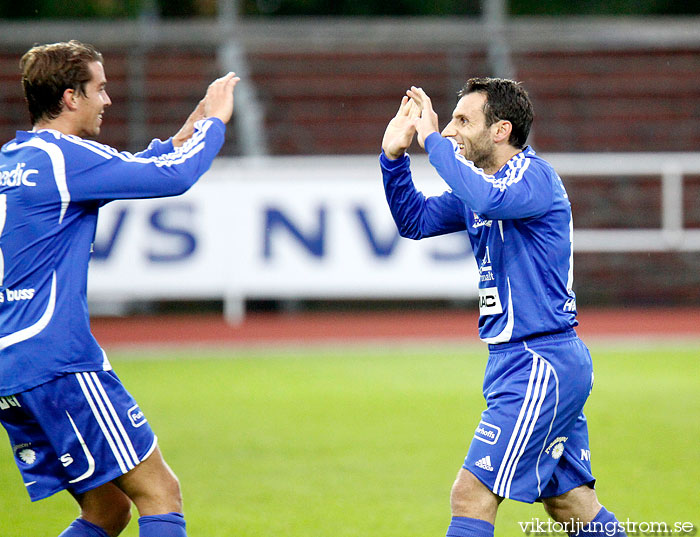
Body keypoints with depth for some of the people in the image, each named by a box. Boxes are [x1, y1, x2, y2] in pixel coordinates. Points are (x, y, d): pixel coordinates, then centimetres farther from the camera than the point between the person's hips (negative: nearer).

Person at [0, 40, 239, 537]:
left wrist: (187, 133, 29)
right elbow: (174, 176, -10)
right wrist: (214, 119, 7)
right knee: (160, 495, -6)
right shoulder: (62, 156, -10)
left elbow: (128, 170, 32)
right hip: (57, 365, -9)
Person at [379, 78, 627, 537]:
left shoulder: (534, 175, -13)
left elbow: (490, 200, -35)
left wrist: (434, 140, -25)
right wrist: (394, 156, 4)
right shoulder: (483, 184, 15)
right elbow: (415, 220, 19)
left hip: (539, 364, -10)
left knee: (471, 496, -12)